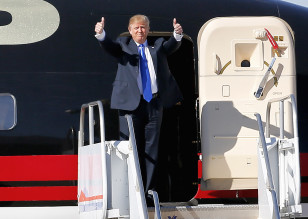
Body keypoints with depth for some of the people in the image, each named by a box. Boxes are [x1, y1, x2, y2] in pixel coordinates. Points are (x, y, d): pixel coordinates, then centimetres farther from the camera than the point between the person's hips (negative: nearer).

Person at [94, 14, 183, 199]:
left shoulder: (158, 46, 15)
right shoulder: (123, 45, 10)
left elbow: (172, 46, -4)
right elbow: (109, 46, -9)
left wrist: (178, 35, -27)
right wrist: (101, 34, -32)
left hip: (154, 103, 2)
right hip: (131, 102, -2)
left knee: (151, 147, 6)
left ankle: (150, 189, 10)